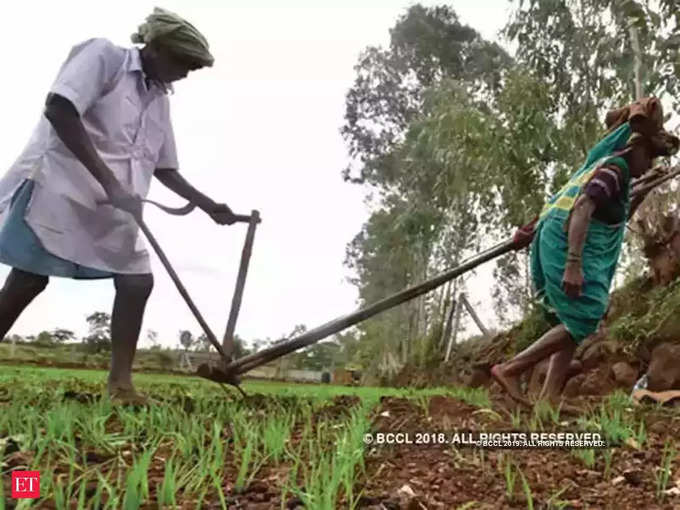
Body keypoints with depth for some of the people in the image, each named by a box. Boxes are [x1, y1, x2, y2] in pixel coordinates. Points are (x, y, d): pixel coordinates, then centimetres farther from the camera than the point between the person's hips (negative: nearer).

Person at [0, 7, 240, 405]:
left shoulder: (160, 100, 16)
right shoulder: (103, 55, -5)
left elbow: (166, 169, 23)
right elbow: (58, 108, -20)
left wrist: (209, 206, 17)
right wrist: (108, 181, -25)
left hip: (113, 208, 7)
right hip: (60, 185, -7)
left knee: (138, 281, -3)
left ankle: (121, 382, 2)